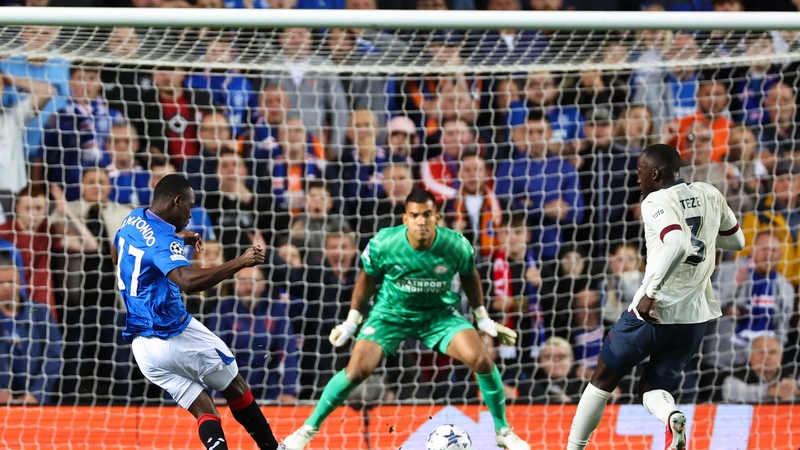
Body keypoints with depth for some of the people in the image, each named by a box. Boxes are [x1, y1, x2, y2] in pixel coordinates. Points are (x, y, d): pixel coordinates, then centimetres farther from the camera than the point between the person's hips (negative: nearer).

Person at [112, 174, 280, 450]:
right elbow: (188, 281, -38)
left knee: (204, 410, 6)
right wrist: (240, 262, -37)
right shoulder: (162, 237, -18)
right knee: (236, 388, 12)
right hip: (176, 335, -8)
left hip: (142, 347, 8)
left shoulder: (132, 220, 8)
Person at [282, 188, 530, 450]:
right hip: (391, 313, -1)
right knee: (357, 371, -17)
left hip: (440, 313, 1)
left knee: (481, 361, -19)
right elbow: (368, 278, -2)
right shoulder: (383, 244, -22)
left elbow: (469, 277, 3)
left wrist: (483, 319, 7)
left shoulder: (456, 246, -20)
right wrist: (351, 322, 2)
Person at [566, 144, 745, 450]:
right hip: (696, 315, 6)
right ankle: (672, 418, -18)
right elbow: (737, 241, 22)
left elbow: (678, 246, -31)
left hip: (655, 310, -6)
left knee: (603, 380, 14)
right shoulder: (710, 195, 8)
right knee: (652, 387, 16)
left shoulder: (657, 202, -13)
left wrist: (650, 293, -28)